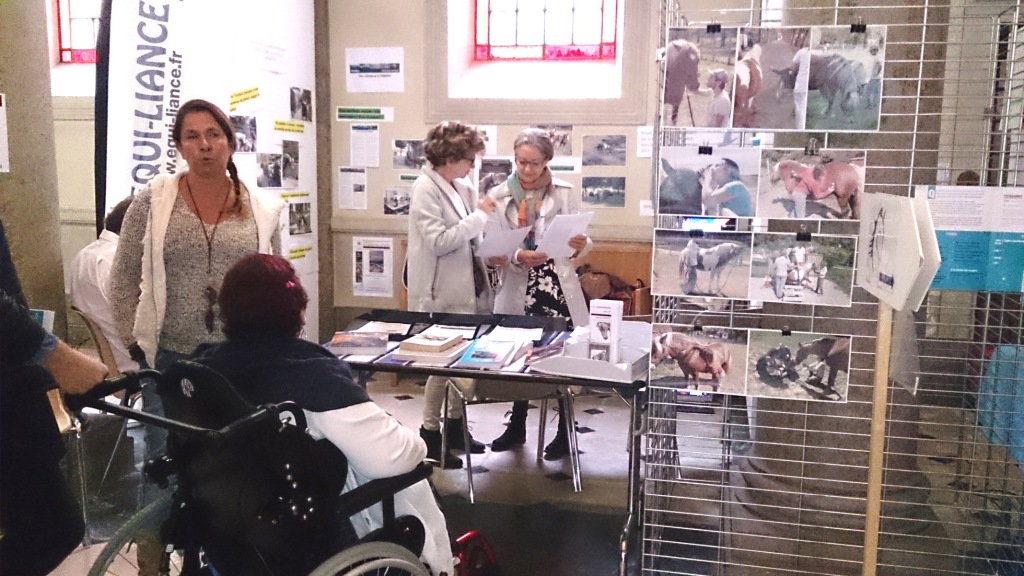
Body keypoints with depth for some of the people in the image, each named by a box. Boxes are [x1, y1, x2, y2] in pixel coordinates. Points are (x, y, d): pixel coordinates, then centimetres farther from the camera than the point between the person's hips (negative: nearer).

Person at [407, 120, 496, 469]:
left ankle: (455, 426, 27)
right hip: (441, 294, -8)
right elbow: (438, 242, -21)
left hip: (464, 289, 8)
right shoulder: (426, 190, -13)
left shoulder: (460, 188, 9)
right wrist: (479, 216, -19)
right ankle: (430, 433, 14)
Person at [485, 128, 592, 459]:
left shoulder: (565, 193, 2)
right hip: (517, 289, 1)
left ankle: (565, 431, 17)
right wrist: (519, 257, -24)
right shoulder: (499, 196, 1)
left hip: (557, 287, -1)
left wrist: (580, 245, -22)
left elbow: (580, 243, 2)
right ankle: (517, 426, 30)